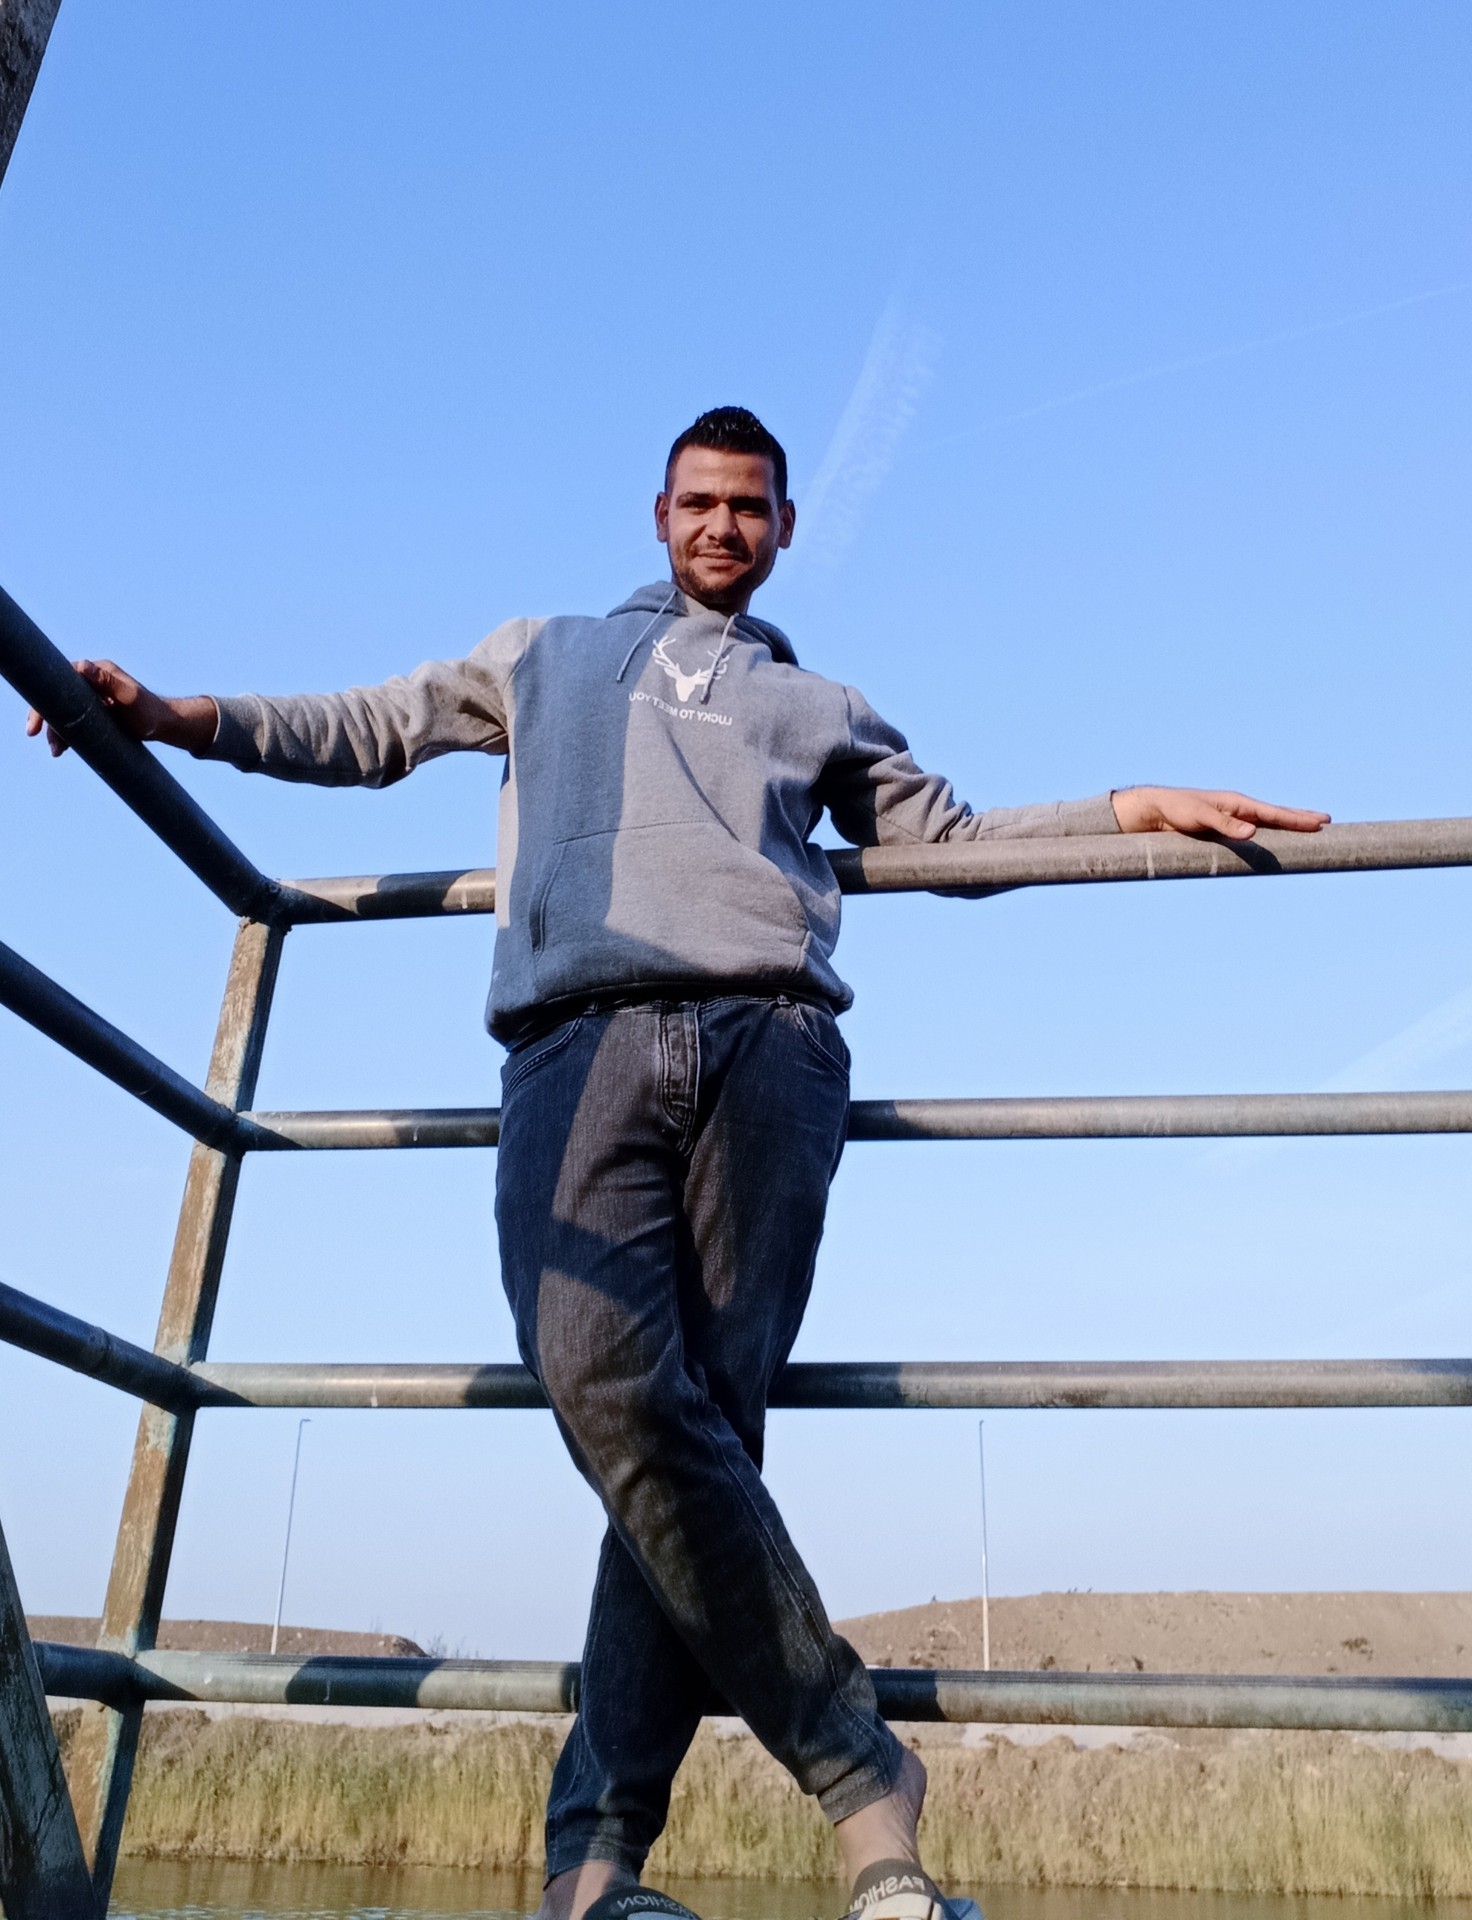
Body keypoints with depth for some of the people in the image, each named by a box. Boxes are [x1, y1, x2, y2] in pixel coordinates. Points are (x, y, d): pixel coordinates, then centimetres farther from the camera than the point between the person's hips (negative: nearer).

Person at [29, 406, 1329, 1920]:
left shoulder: (819, 705, 36)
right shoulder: (543, 658, 34)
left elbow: (948, 833, 36)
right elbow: (375, 729, 35)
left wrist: (1135, 807, 25)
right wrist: (186, 718, 22)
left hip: (766, 1048, 1)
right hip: (576, 1043, 0)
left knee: (700, 1420, -14)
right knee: (609, 1388, -24)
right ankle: (860, 1773, -16)